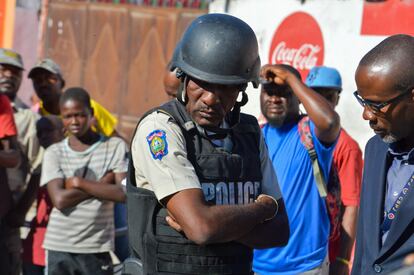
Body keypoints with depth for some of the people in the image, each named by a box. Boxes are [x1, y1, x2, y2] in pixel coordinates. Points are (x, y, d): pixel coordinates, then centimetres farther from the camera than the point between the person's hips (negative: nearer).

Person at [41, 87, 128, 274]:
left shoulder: (115, 147, 0)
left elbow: (123, 193, -12)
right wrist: (102, 183, -9)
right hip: (59, 248, 1)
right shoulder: (54, 152, 4)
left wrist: (78, 182, -10)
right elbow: (60, 200, -9)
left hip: (98, 248, -1)